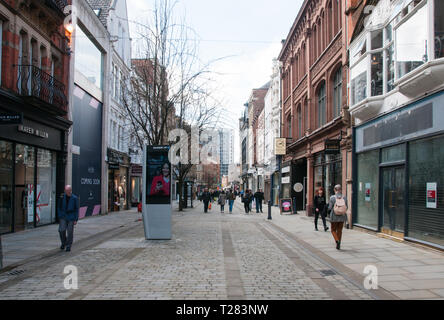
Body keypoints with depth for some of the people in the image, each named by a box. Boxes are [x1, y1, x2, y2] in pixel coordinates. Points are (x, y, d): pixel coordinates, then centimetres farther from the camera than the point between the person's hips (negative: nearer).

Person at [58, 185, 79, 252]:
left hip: (71, 218, -1)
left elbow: (77, 209, -2)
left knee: (70, 232, 0)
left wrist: (76, 220, -6)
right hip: (63, 217, 2)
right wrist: (59, 217, 5)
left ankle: (68, 246, 13)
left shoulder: (75, 198, -5)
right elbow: (59, 208, 9)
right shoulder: (62, 197, 1)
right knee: (61, 230, -10)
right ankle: (63, 243, 14)